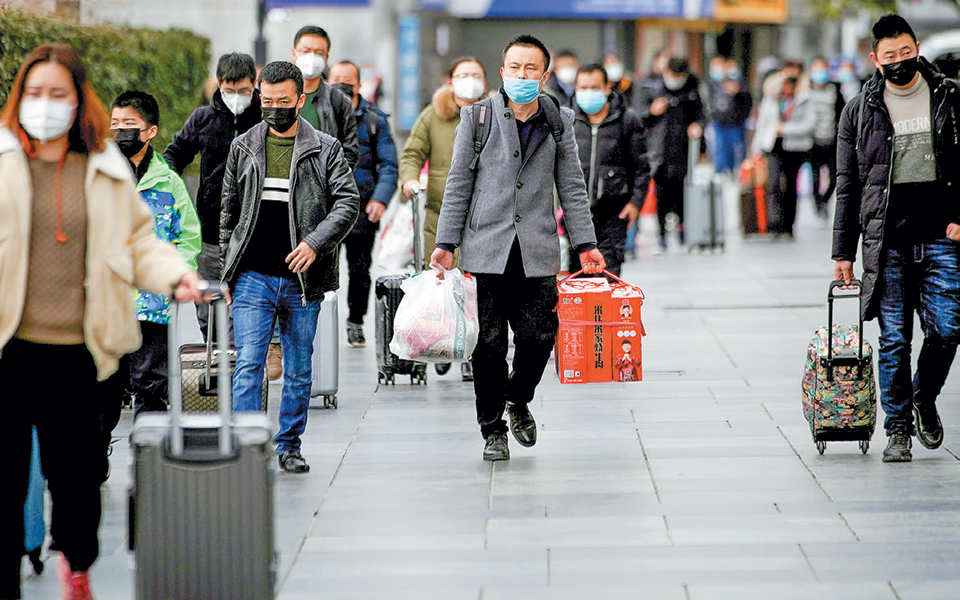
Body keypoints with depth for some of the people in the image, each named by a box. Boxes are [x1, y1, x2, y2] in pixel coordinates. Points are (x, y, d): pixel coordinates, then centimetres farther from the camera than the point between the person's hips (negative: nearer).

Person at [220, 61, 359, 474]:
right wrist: (226, 274, 10)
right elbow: (229, 214, 14)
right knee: (248, 367, -10)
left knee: (299, 372, 8)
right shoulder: (243, 148, 10)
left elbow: (348, 201, -4)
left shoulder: (326, 150, 4)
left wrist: (315, 243, -19)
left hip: (302, 281, 0)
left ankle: (289, 445, 21)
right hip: (253, 279, 0)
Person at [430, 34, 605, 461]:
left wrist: (585, 244, 4)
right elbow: (458, 184, 4)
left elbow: (572, 187, 11)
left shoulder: (559, 122, 8)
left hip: (537, 254, 1)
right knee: (489, 344, 0)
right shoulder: (477, 117, 3)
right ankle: (492, 430, 14)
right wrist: (446, 243, -1)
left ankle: (518, 399, 26)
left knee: (539, 336, -4)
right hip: (485, 250, -1)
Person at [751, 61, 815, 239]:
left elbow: (809, 124, -8)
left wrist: (785, 129, -15)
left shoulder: (805, 99, 0)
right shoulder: (772, 97, 10)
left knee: (790, 187, 4)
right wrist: (757, 149, 14)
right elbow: (762, 123, 16)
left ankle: (788, 227, 14)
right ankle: (775, 223, -23)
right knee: (774, 184, -16)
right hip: (774, 146, 1)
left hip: (795, 147, -1)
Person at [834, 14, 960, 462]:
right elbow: (848, 185, 10)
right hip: (887, 239, 0)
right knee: (894, 338, 0)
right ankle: (898, 428, 10)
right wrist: (843, 252, 7)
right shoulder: (860, 111, 7)